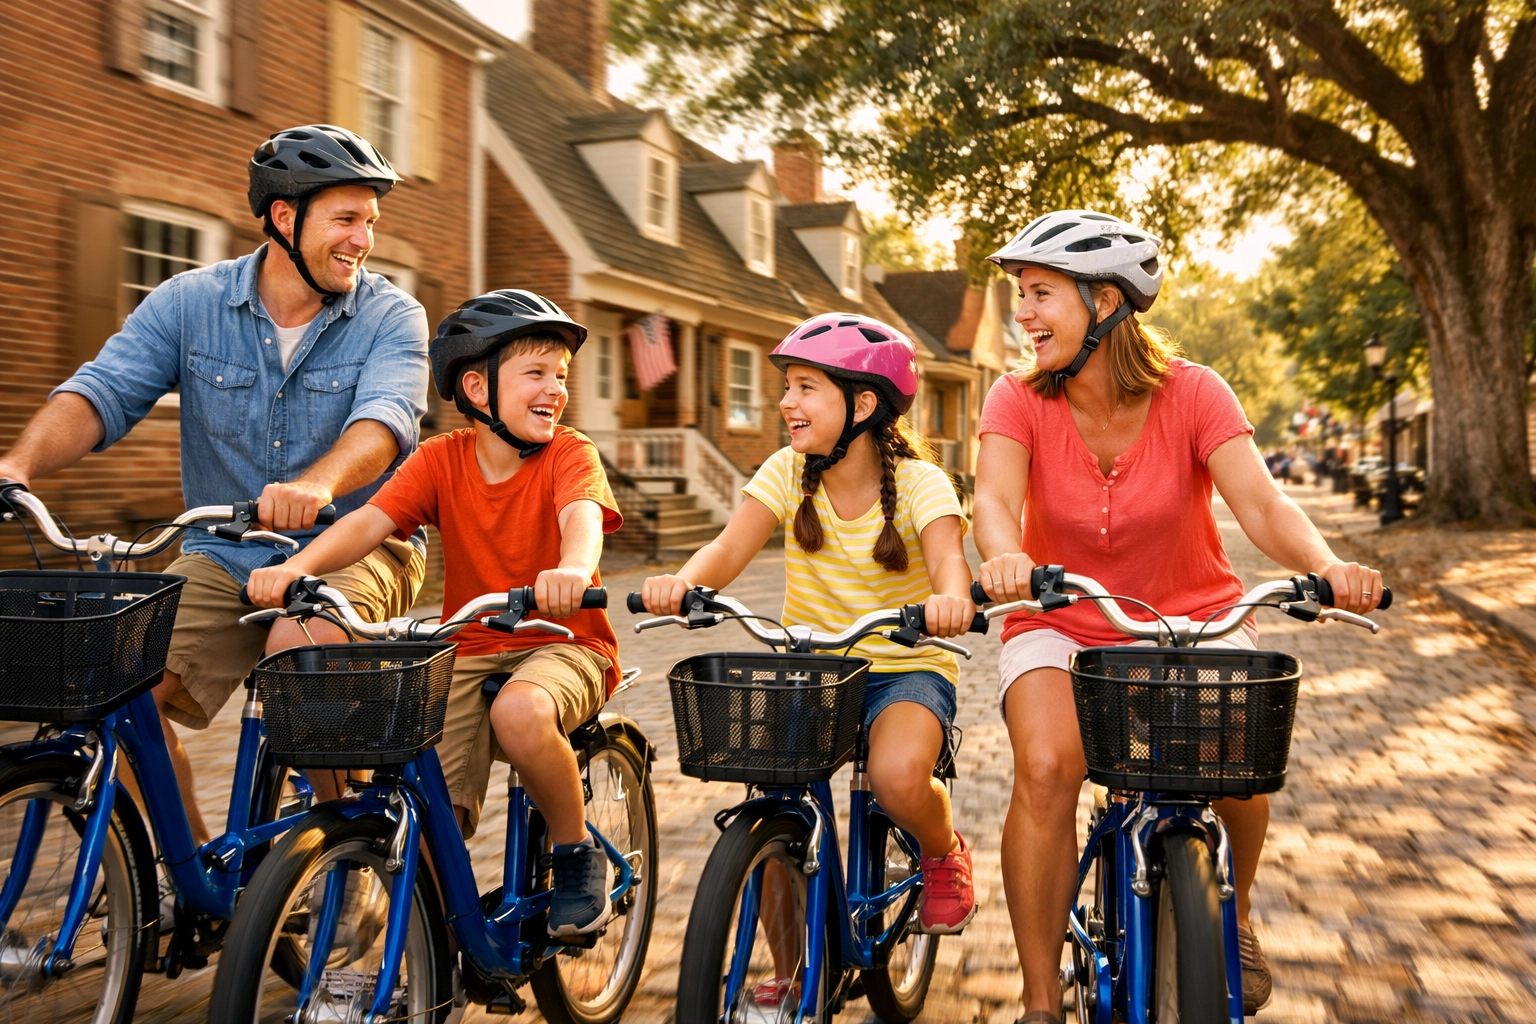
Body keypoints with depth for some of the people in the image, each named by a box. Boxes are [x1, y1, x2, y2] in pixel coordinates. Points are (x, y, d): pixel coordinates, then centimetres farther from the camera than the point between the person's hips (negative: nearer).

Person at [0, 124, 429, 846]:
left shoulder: (392, 318, -4)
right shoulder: (190, 303, 3)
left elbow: (383, 418, -23)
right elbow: (103, 389, -8)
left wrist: (316, 485, -46)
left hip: (358, 547, -3)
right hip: (223, 558, 3)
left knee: (300, 649, -33)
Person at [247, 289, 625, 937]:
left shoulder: (570, 455, -8)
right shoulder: (442, 459, 0)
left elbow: (582, 516, -29)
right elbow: (371, 520, -13)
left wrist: (572, 571, -53)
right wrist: (298, 566, -33)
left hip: (564, 642, -3)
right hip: (470, 651, 3)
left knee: (522, 711, -36)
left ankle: (578, 856, -10)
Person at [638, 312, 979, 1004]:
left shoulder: (918, 481, -9)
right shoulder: (788, 472, -1)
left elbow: (947, 556, -26)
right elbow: (731, 548, -14)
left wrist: (951, 597, -51)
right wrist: (682, 582, -36)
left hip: (905, 668, -3)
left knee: (897, 777, -32)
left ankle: (943, 854, 6)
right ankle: (788, 967, 8)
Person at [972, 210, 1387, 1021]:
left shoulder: (1192, 393, -12)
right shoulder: (1019, 399, -10)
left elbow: (1261, 504, -23)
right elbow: (994, 499, -27)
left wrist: (1326, 566, -44)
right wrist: (1004, 557, -51)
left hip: (1191, 616, 1)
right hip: (1061, 626, 0)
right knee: (1045, 769, -27)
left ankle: (1232, 914, 12)